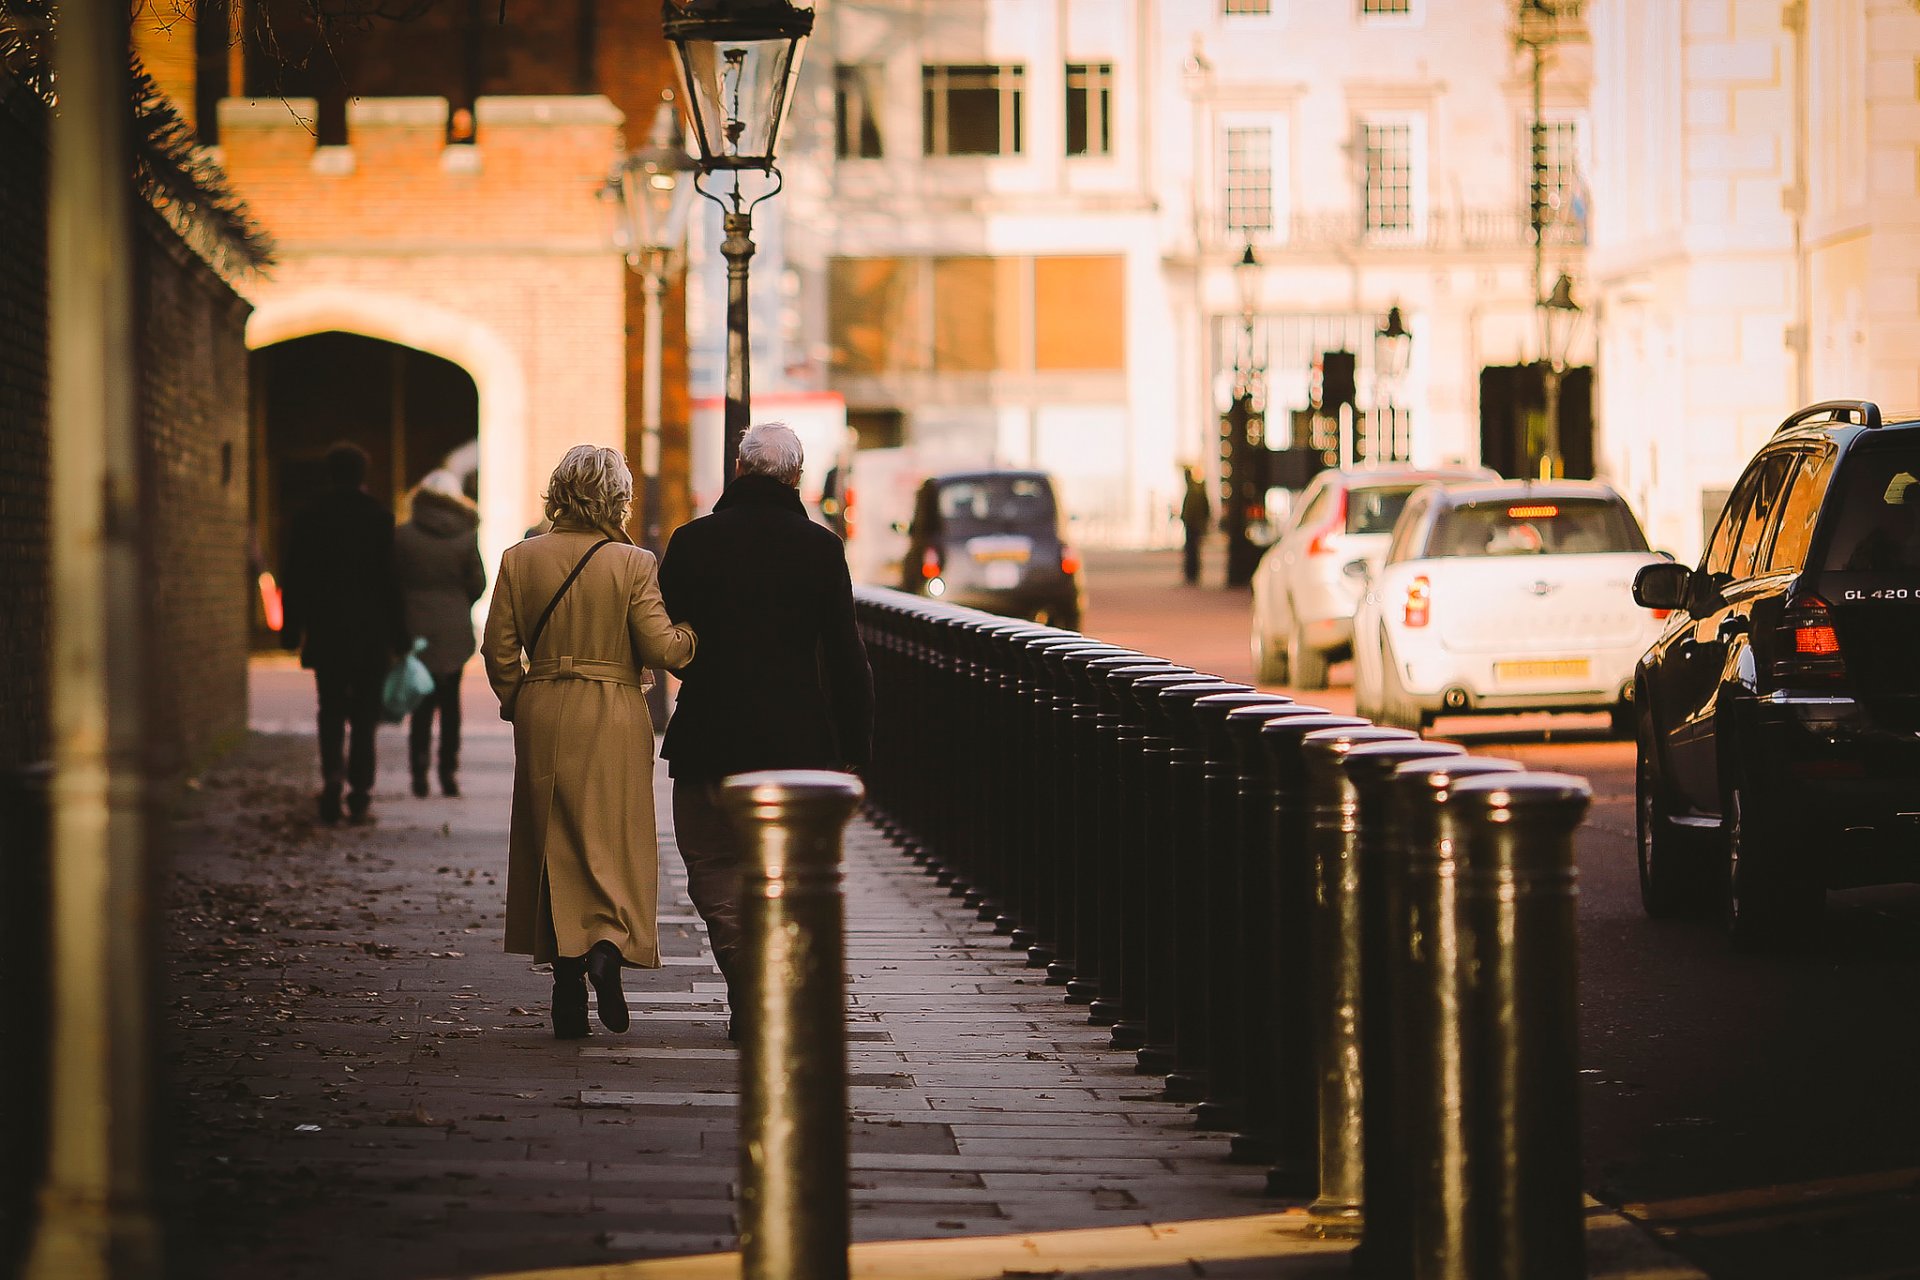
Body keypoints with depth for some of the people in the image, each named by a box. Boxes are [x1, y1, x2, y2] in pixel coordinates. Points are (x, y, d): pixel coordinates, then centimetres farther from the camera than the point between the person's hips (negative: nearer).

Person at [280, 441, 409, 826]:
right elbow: (392, 580, -4)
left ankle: (331, 775, -11)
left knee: (331, 712, 12)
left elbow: (294, 581, 3)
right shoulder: (380, 518, -5)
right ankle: (359, 798, 1)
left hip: (326, 635, 1)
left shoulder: (307, 519, 1)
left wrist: (291, 631, 10)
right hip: (371, 636, -1)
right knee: (364, 716, 5)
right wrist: (398, 635, 1)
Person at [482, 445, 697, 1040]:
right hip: (615, 720, -2)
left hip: (543, 719, 3)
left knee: (554, 848, 9)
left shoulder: (520, 560, -1)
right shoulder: (633, 565, -9)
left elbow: (498, 647, 2)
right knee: (615, 842, 7)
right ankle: (609, 945, -20)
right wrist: (695, 626, 8)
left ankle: (568, 991, 8)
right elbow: (662, 649, -11)